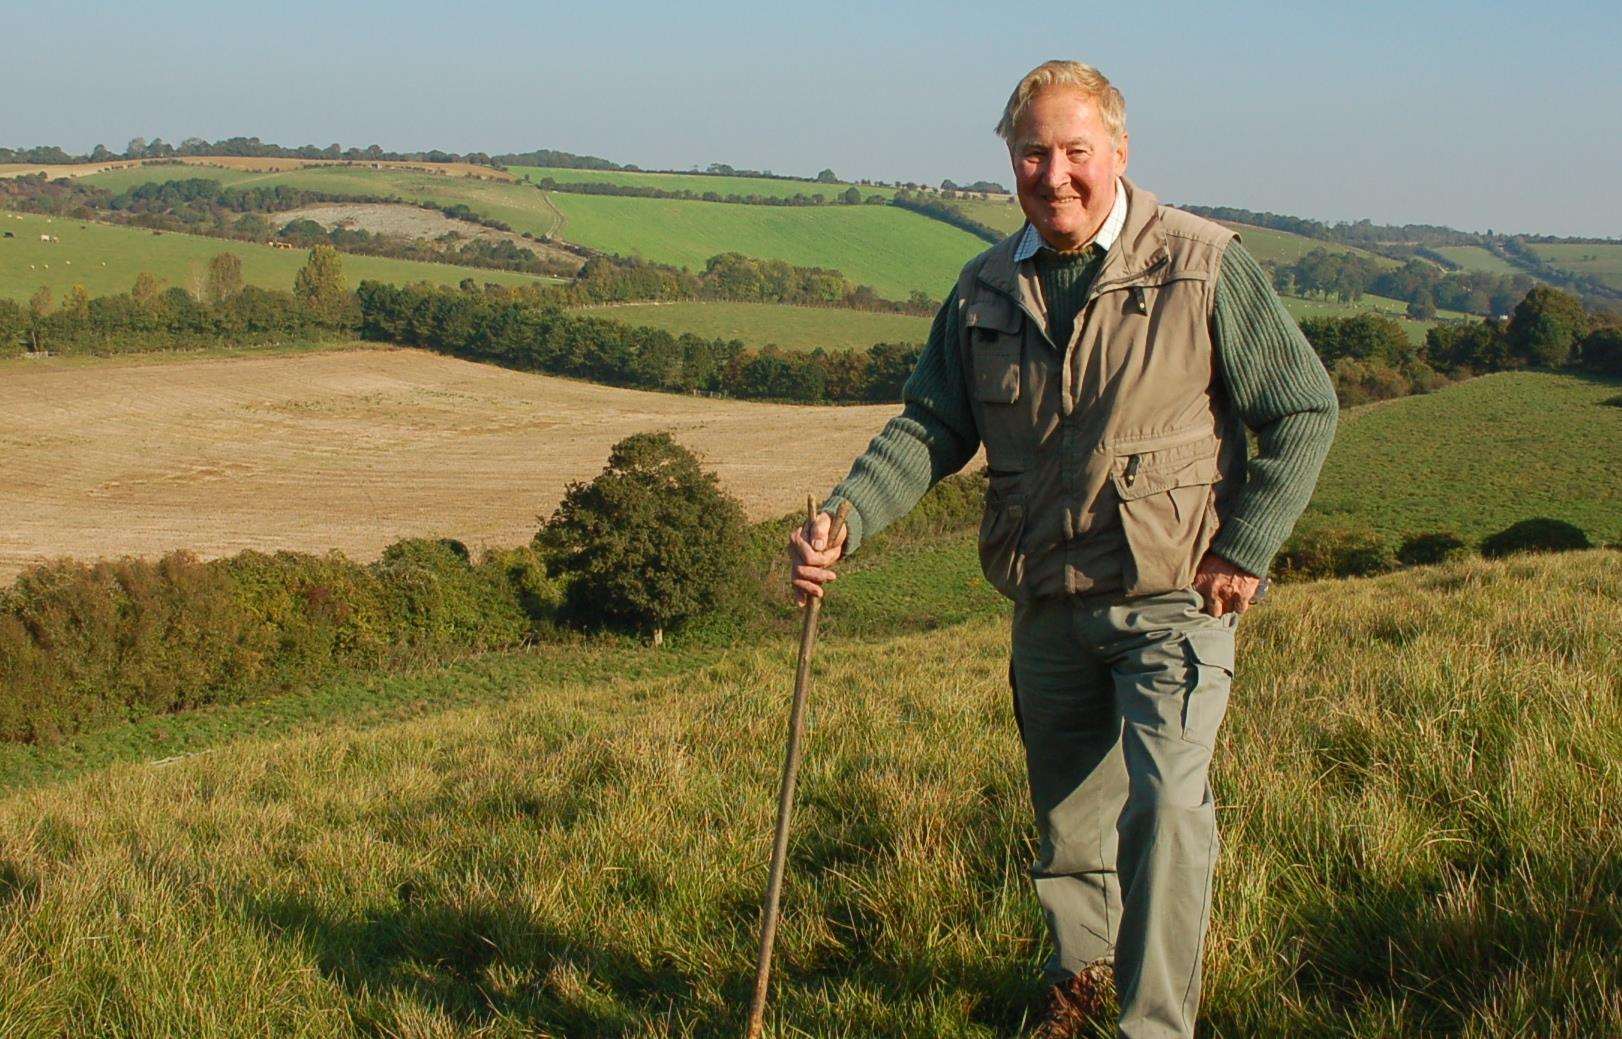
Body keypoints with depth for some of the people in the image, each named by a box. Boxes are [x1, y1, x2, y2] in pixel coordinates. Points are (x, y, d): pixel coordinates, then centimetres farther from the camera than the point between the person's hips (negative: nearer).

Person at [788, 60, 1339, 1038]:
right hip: (1049, 606, 5)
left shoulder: (1205, 265, -7)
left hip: (1174, 598, -4)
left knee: (1163, 805, -16)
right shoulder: (987, 289, 6)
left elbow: (1306, 411, -3)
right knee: (1065, 811, 17)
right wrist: (844, 519, -10)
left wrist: (1247, 548, -10)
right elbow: (931, 426, 6)